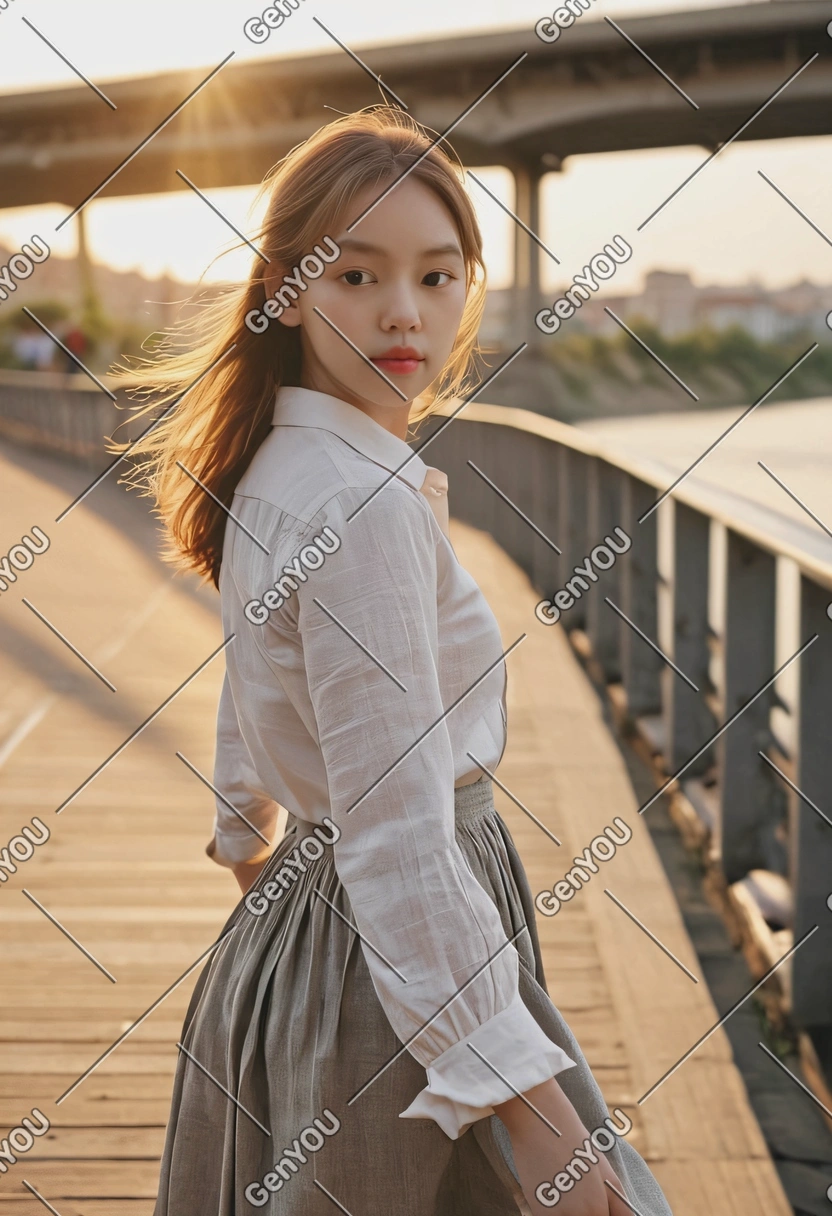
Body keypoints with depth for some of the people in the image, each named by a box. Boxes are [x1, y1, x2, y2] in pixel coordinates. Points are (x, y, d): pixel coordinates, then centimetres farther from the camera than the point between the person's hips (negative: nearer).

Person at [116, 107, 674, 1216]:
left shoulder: (271, 471, 4)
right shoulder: (367, 504, -25)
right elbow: (397, 840, -28)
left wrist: (249, 834, 39)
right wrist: (524, 1092, -26)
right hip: (391, 970, -9)